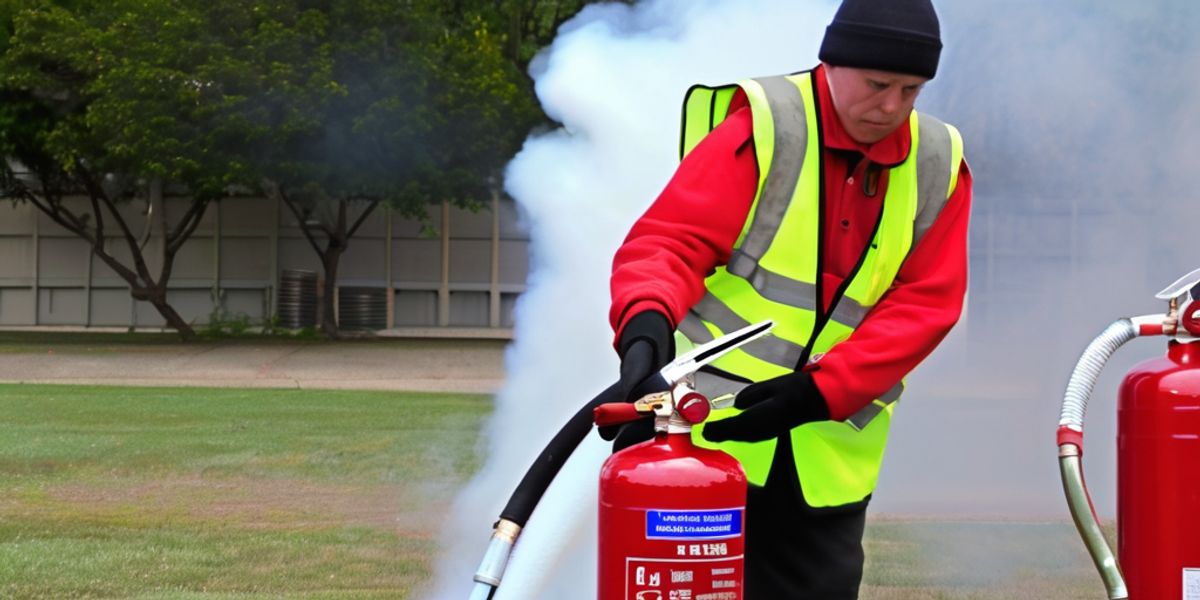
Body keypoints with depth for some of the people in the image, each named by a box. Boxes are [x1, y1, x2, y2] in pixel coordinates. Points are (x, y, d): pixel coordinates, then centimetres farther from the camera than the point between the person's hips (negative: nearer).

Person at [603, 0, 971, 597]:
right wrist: (646, 322, -37)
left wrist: (817, 392, -16)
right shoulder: (763, 128, -9)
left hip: (827, 454, 4)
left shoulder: (939, 167, 4)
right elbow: (667, 242, -15)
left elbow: (922, 303, -2)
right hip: (703, 428, -4)